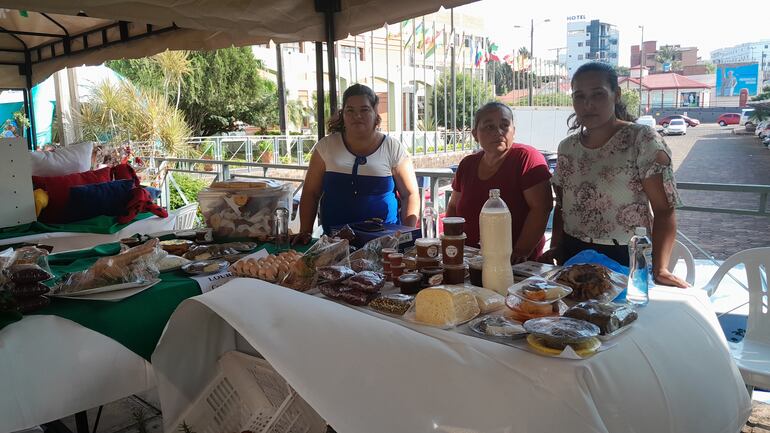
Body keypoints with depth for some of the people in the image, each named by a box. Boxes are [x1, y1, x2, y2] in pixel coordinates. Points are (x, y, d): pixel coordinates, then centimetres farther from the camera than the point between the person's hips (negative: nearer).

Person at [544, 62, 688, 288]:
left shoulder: (642, 140, -9)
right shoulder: (567, 147, 6)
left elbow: (664, 210, -13)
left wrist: (659, 268, -23)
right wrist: (555, 249, 1)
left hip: (627, 259, -4)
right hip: (573, 256, 4)